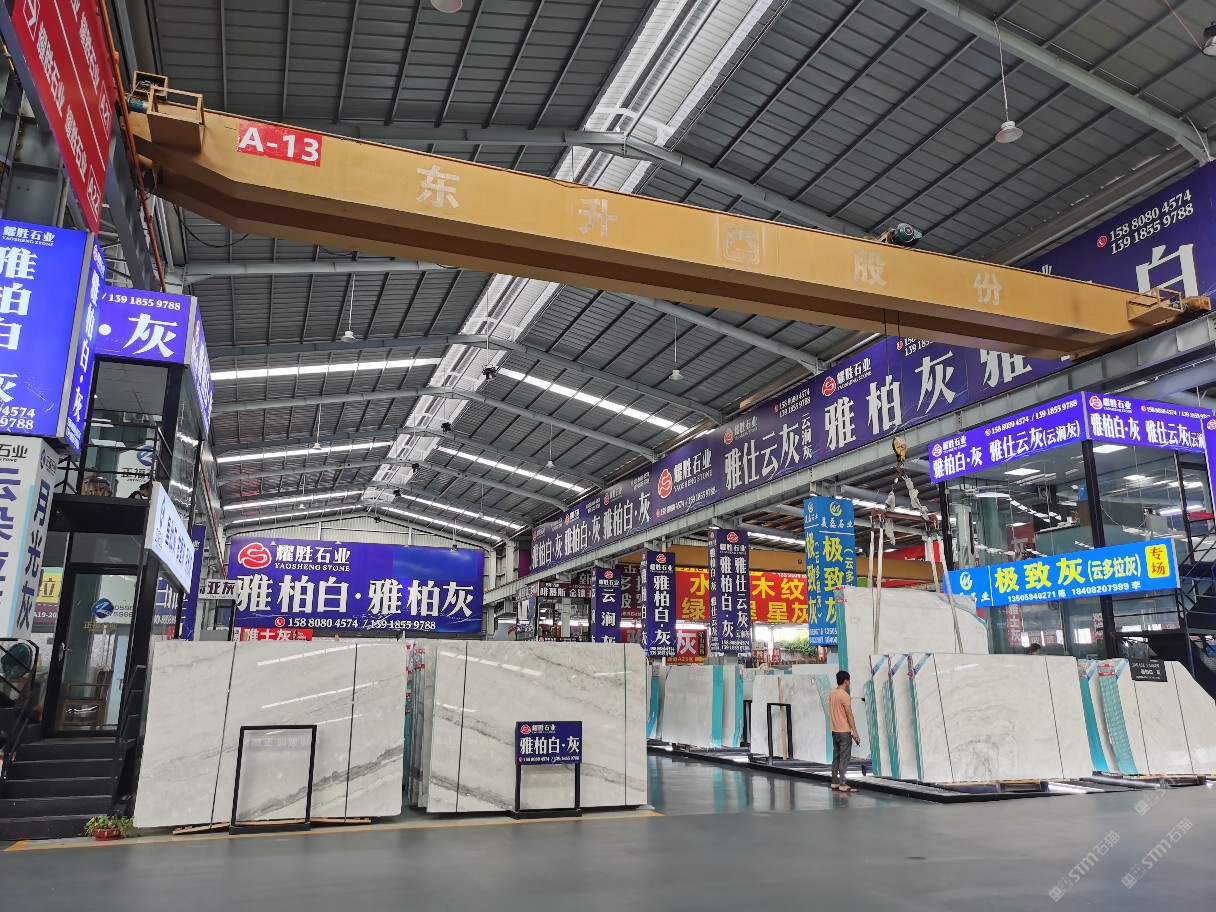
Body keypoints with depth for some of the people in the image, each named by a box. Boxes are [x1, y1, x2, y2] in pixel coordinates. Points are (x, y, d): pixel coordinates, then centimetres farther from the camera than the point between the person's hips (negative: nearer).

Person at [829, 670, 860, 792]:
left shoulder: (832, 694, 9)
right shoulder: (845, 695, -16)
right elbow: (849, 715, -16)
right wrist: (855, 732, -12)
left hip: (835, 731, 8)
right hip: (844, 732, -8)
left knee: (836, 757, 11)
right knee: (844, 759, -5)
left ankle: (835, 782, 14)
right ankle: (843, 784, -5)